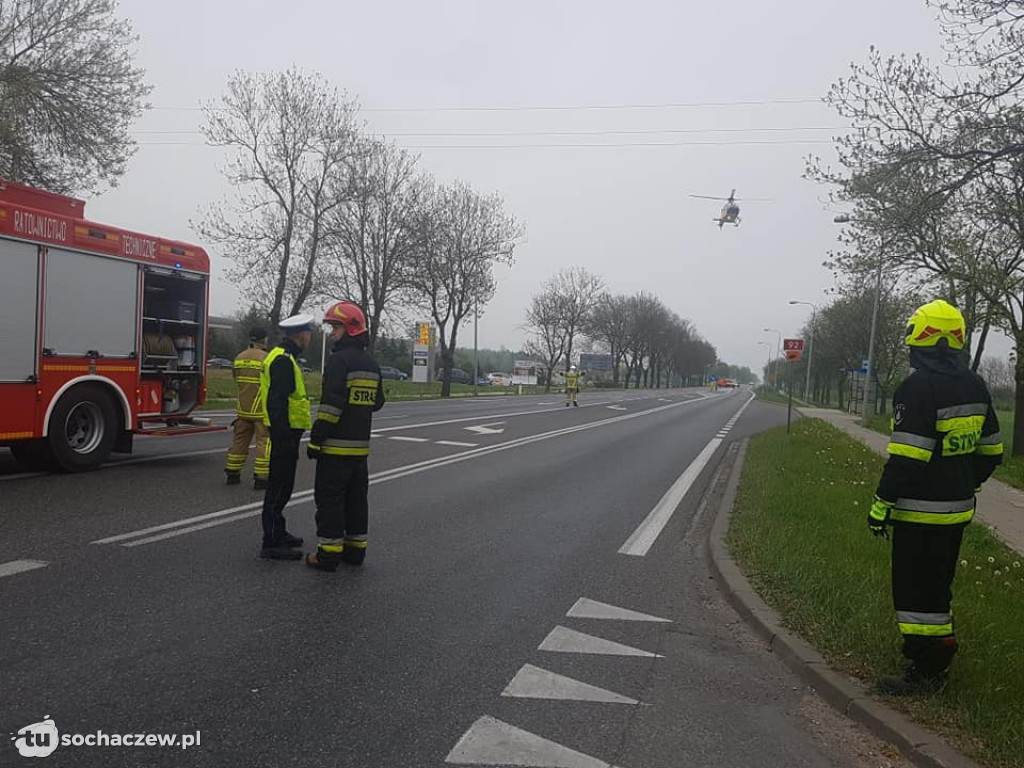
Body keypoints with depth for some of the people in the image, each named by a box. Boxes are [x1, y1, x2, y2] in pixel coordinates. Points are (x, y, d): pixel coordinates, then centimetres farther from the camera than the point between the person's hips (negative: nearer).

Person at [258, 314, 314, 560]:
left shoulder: (283, 357, 16)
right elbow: (277, 402, -24)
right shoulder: (283, 360, -17)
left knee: (281, 486, 18)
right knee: (280, 487, -6)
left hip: (285, 432, 11)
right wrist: (284, 439, -25)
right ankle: (271, 544, 0)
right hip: (286, 431, -11)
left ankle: (278, 533, 29)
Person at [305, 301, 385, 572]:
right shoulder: (371, 363, 13)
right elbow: (377, 402, 20)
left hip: (336, 446, -8)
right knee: (357, 497, 13)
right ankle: (355, 550, 20)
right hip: (361, 445, 8)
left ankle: (328, 554, 4)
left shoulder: (340, 359, -14)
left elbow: (331, 404, -21)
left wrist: (315, 439, -17)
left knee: (329, 498, 0)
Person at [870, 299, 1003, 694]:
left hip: (921, 512, -9)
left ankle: (924, 671, 8)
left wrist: (881, 504, -17)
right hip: (958, 507, 9)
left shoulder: (918, 387, -20)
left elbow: (906, 457, -23)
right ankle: (941, 648, 35)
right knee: (939, 583, 22)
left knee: (915, 589, 1)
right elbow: (991, 450, 15)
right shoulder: (975, 385, 8)